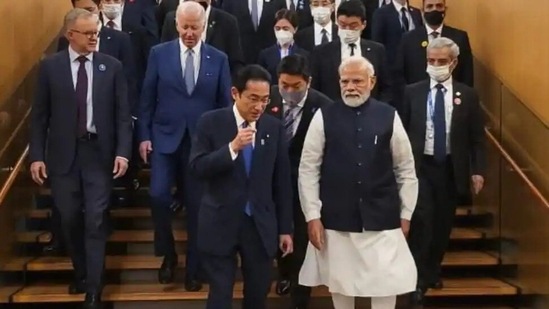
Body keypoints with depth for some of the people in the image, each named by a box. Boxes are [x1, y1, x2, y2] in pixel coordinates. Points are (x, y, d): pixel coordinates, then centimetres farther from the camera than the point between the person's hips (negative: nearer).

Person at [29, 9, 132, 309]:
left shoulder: (112, 66, 1)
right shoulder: (50, 66, 1)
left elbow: (122, 114, 0)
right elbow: (39, 115, 2)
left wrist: (122, 151, -9)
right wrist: (37, 155, -3)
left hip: (98, 153, -1)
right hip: (63, 154, 1)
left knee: (96, 222, -1)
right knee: (69, 219, 11)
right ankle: (81, 272, 34)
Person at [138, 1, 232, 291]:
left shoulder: (218, 59, 1)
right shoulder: (159, 53, 1)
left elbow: (225, 103, 4)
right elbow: (147, 98, 3)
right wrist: (144, 135, -1)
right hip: (165, 137, 0)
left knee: (196, 205, 6)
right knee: (158, 195, -12)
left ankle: (193, 268, 21)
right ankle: (168, 255, 14)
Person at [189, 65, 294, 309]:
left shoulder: (274, 127, 1)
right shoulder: (211, 122, -5)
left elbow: (282, 181, 5)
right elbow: (197, 168, -10)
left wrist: (285, 228, 6)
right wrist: (232, 148, -24)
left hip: (261, 225, 2)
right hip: (221, 224, -2)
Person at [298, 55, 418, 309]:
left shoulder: (389, 116, -1)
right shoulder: (324, 117, -3)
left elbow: (406, 169, 5)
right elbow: (308, 169, -3)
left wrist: (406, 214, 6)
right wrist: (312, 216, -6)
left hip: (382, 218, 0)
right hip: (337, 218, 0)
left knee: (386, 283, 4)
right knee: (340, 281, 13)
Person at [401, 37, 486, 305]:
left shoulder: (468, 96, 1)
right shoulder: (412, 93, 0)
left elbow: (476, 138, 3)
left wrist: (478, 170, -4)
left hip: (452, 168, 2)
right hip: (419, 166, -2)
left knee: (443, 224, 12)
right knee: (422, 221, -11)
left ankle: (432, 272, 33)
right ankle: (418, 277, 4)